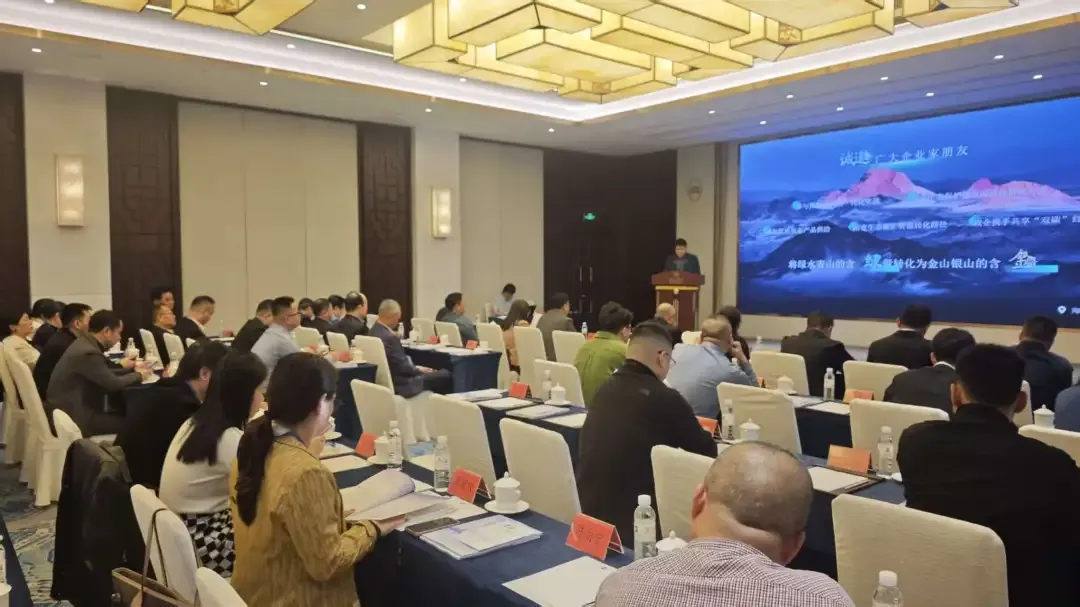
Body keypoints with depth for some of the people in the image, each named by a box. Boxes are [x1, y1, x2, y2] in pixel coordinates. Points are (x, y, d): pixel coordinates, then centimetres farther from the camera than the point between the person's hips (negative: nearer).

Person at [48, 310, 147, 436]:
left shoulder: (85, 343, 6)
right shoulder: (89, 352, -23)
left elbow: (105, 374, 13)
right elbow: (113, 383, -19)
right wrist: (138, 375, -3)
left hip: (70, 410, 10)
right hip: (75, 417, -10)